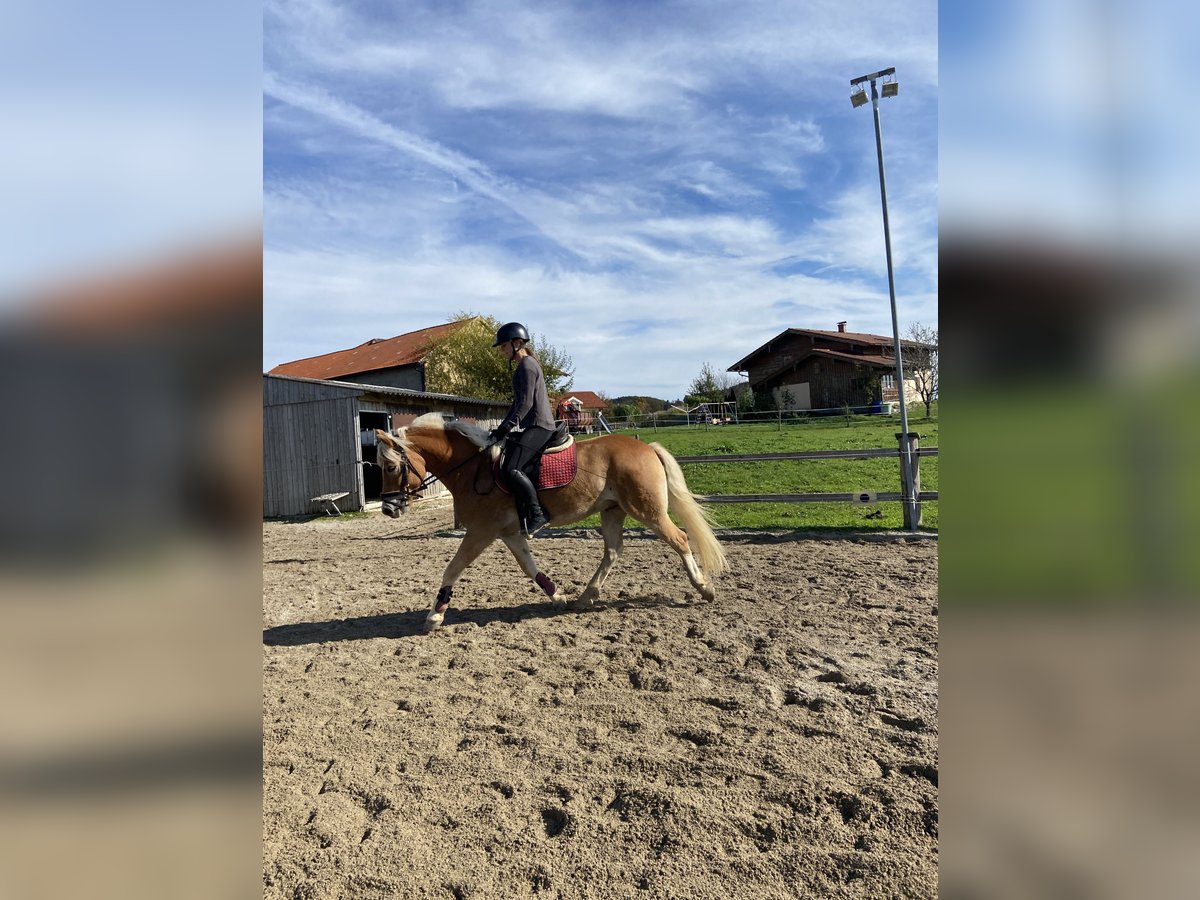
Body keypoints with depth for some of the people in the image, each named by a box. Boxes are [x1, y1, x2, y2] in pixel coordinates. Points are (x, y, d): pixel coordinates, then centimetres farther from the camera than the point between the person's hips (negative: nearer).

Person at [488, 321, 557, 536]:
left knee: (511, 470, -22)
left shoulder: (527, 366, -10)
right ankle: (523, 517, 7)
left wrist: (503, 429, -18)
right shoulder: (523, 367, 21)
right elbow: (518, 403, 23)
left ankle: (537, 514, -15)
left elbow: (525, 404, -18)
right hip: (533, 427, 11)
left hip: (538, 426, -11)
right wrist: (502, 428, 15)